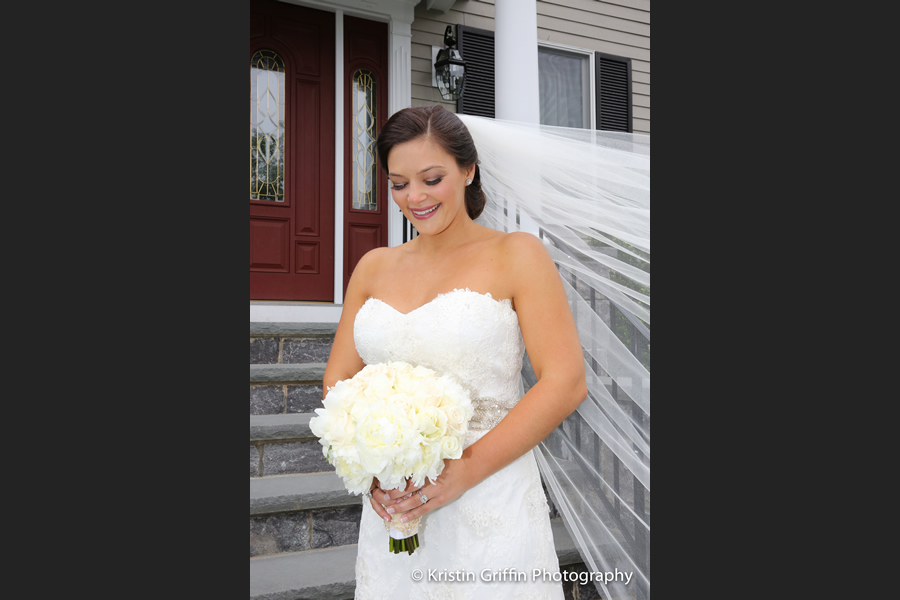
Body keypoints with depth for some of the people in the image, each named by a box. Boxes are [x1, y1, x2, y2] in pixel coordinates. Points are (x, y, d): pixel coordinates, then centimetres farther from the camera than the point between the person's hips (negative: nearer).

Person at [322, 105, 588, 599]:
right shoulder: (374, 267, 8)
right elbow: (338, 379, 8)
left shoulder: (516, 256, -4)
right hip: (392, 511, 4)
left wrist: (463, 471, -17)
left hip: (490, 509, -3)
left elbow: (566, 383, -11)